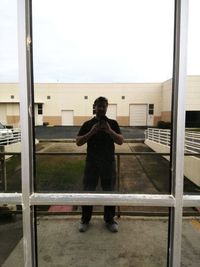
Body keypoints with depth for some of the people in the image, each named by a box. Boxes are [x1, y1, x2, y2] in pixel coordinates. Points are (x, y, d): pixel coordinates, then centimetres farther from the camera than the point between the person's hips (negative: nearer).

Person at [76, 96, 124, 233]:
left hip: (109, 163, 0)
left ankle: (110, 220, 28)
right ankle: (85, 219, 26)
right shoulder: (88, 124, 3)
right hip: (91, 163, 0)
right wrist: (91, 132, -17)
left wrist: (109, 131, -21)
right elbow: (78, 142, -4)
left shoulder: (113, 123, 3)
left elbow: (120, 141, -6)